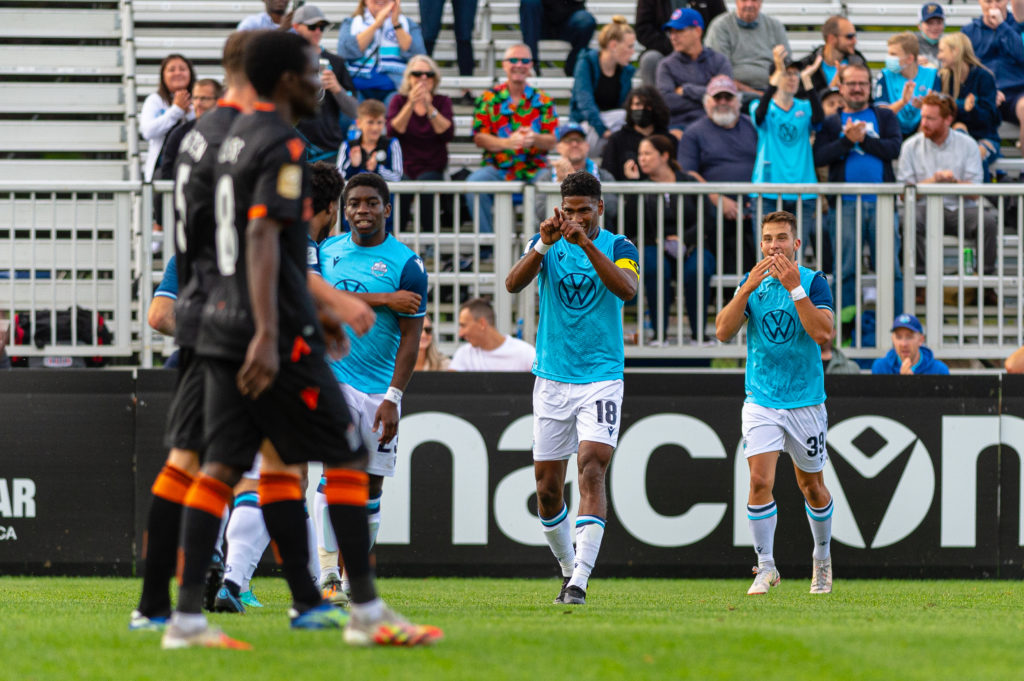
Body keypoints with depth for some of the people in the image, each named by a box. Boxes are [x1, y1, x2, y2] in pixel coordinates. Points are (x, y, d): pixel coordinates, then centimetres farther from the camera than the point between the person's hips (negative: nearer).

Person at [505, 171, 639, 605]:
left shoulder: (618, 247, -1)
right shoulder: (546, 244, 4)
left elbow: (627, 289, -21)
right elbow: (513, 284, -13)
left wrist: (587, 244, -30)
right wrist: (543, 246, -28)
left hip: (601, 378, -3)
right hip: (552, 379, 3)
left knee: (591, 472, -18)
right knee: (548, 488, 4)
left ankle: (579, 583, -22)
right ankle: (568, 567, 26)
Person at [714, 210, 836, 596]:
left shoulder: (813, 281, -6)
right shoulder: (752, 284, 3)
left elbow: (823, 333, -20)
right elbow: (723, 332, -8)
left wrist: (794, 288, -24)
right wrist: (747, 288, -19)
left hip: (805, 401, -1)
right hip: (761, 401, 1)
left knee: (811, 486, 11)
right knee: (760, 481, -13)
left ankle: (822, 558, 33)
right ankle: (766, 567, -4)